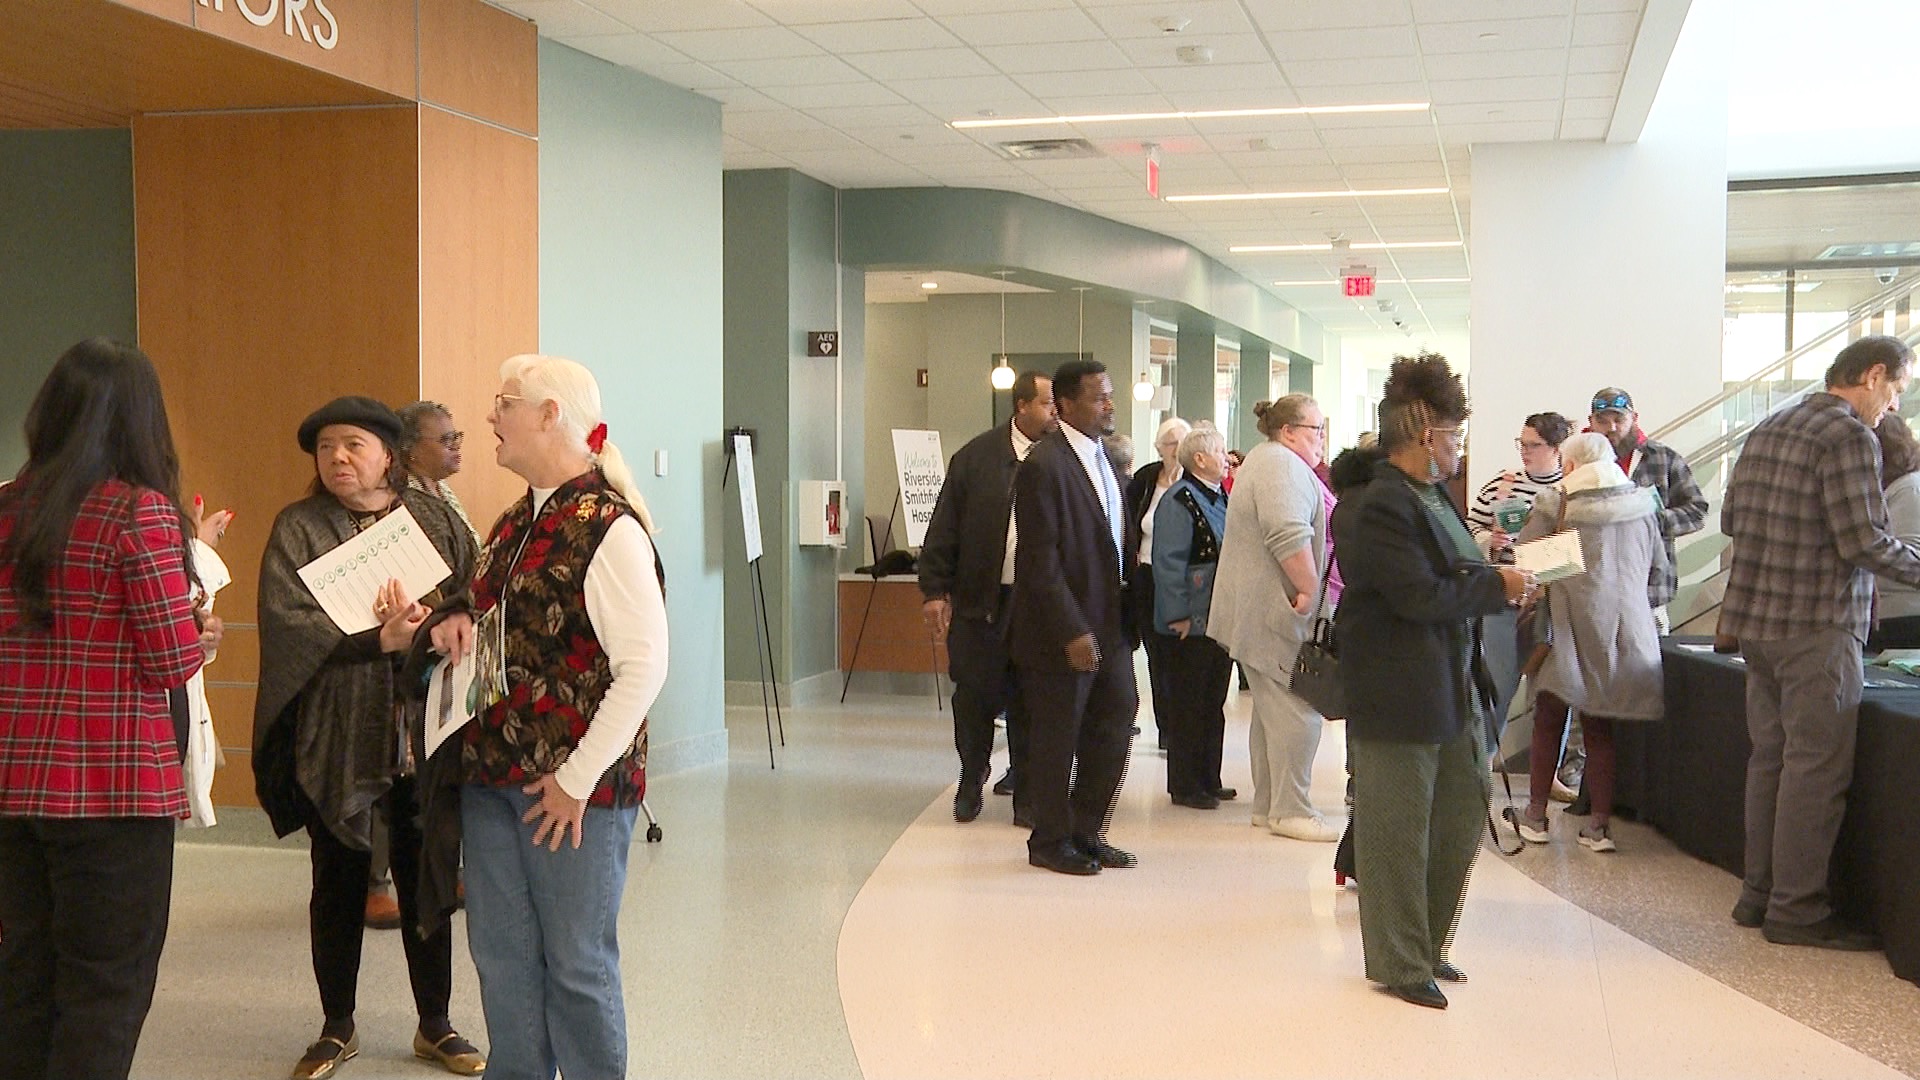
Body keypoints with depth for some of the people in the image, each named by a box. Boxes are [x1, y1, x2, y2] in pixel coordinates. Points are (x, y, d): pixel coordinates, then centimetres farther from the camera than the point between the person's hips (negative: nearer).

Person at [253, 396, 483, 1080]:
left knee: (426, 879, 9)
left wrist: (431, 622, -21)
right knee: (338, 883, 10)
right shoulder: (299, 529, 0)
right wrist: (380, 640, -22)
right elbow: (287, 621, -13)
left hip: (424, 734, 1)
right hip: (336, 737, -1)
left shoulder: (435, 520, 7)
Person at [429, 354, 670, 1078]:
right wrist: (463, 629, 3)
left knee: (576, 963, 4)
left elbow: (643, 666, -18)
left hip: (574, 785, -8)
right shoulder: (514, 524, 12)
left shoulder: (609, 529, -14)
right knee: (500, 953, 14)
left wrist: (578, 779, -17)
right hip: (492, 773, 8)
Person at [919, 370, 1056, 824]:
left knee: (1028, 701, 6)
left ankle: (1026, 790, 19)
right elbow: (944, 528, 2)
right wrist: (934, 589, -2)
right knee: (975, 694, 8)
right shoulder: (976, 457, 1)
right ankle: (972, 779, 28)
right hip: (979, 599, 0)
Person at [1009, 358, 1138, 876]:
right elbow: (1040, 560, -19)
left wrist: (1127, 616, 10)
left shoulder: (1106, 459, 12)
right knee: (1057, 738, 5)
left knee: (1114, 725, 13)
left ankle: (1086, 833, 28)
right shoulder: (1043, 465, -16)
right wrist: (1072, 632, -21)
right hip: (1062, 631, -8)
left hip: (1109, 624, 8)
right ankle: (1051, 841, 20)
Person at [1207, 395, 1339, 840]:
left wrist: (1305, 589, 27)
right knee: (1298, 710, -8)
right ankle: (1291, 810, -3)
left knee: (1272, 709, 15)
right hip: (1279, 614, -11)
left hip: (1256, 613, 11)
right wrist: (1309, 590, -21)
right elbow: (1289, 535, -27)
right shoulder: (1283, 466, -14)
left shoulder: (1263, 460, 22)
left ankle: (1267, 804, 20)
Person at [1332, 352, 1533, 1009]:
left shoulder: (1434, 496, 13)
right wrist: (1499, 585, -13)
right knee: (1398, 836, 3)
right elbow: (1420, 595, -23)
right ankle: (1400, 964, 16)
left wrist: (1492, 568, -3)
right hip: (1399, 700, -10)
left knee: (1461, 820, 16)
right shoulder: (1378, 506, -18)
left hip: (1457, 689, 10)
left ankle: (1425, 946, 31)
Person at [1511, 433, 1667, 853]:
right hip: (1624, 627, 3)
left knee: (1549, 720, 11)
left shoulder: (1555, 504, -7)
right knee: (1600, 727, 10)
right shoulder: (1641, 505, 4)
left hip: (1570, 625, -3)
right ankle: (1600, 823, 9)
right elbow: (1658, 566, 12)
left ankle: (1536, 814, 16)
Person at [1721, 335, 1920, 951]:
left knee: (1770, 756, 13)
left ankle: (1759, 894, 18)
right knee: (1818, 766, -3)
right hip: (1817, 623, -9)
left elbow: (1730, 520, 16)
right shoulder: (1848, 435, -12)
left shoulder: (1768, 430, 13)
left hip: (1756, 619, 9)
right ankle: (1796, 909, 1)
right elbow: (1864, 540, -17)